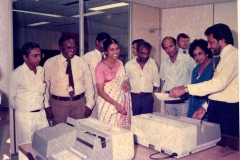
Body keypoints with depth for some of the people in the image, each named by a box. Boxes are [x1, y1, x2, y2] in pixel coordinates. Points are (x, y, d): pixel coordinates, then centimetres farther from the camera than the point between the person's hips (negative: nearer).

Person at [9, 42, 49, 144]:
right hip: (25, 116, -4)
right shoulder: (17, 74, -12)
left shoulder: (41, 70, 3)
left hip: (41, 114, 5)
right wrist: (22, 109, 7)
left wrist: (40, 107, 8)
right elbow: (11, 99, -3)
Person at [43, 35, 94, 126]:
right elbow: (45, 85, 1)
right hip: (58, 103, -1)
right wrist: (46, 106, 0)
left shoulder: (81, 62, 1)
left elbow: (88, 83, 4)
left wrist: (89, 104, 1)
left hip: (79, 102, 2)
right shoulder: (50, 63, -3)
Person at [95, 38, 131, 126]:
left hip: (122, 103, 5)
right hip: (108, 104, -5)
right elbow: (100, 91, -13)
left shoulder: (120, 63, 6)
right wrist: (116, 104, -18)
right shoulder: (101, 66, -12)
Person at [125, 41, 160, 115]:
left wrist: (148, 92, 1)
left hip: (148, 98, 2)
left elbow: (156, 82, 9)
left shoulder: (152, 63, 4)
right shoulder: (129, 65, -3)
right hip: (133, 97, -1)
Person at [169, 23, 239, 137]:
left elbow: (219, 83, -27)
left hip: (227, 110, -9)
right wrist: (205, 107, 13)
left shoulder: (233, 55, -13)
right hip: (216, 108, 9)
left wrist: (186, 88, -28)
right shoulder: (224, 57, 18)